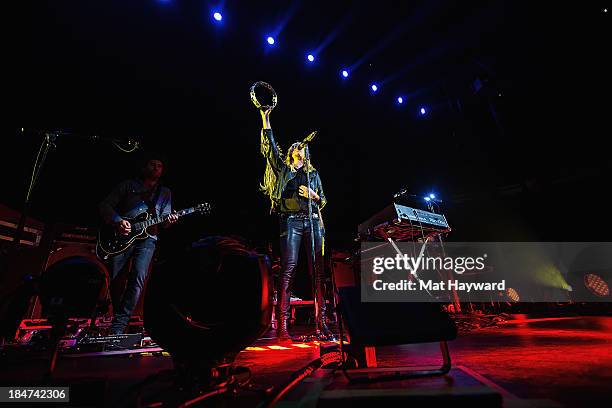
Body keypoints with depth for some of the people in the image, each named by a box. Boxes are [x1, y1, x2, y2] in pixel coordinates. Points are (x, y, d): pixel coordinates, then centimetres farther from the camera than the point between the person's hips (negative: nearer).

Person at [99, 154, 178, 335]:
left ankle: (118, 327, -9)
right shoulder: (128, 185, 12)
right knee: (112, 277, -2)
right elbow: (105, 205, 7)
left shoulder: (165, 193, 17)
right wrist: (117, 220, -11)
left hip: (147, 237, 0)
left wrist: (168, 220, -13)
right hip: (122, 235, 0)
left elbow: (164, 217, 11)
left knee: (138, 279, -15)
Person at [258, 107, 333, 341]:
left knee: (318, 271, -2)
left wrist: (313, 195, 2)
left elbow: (323, 201, 22)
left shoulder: (313, 173, 24)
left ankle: (322, 323, 3)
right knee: (288, 269, -11)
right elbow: (270, 147, 5)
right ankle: (282, 325, -7)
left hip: (313, 221, 3)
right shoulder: (283, 168, 17)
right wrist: (265, 120, 3)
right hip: (291, 221, -3)